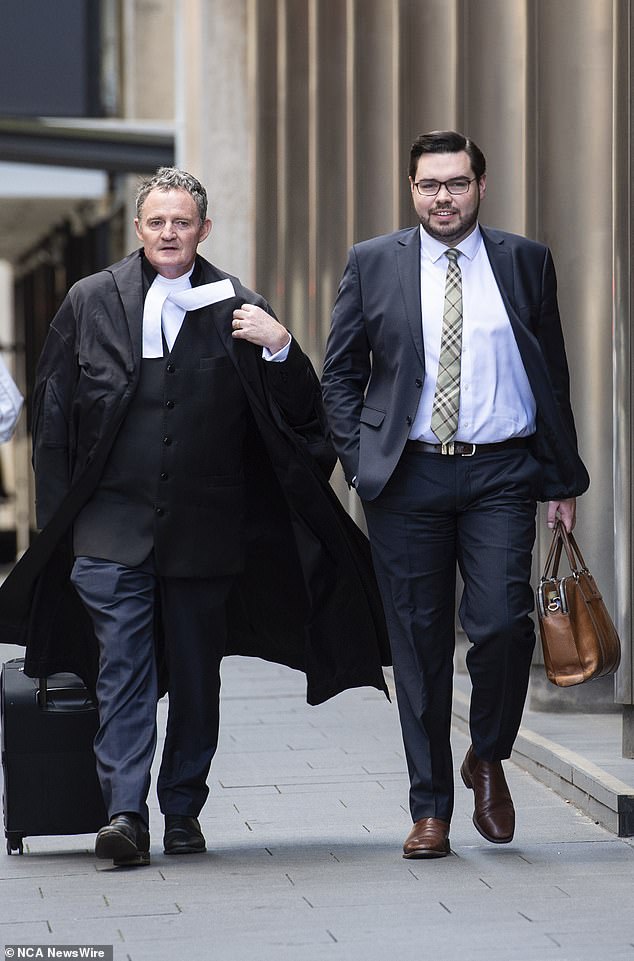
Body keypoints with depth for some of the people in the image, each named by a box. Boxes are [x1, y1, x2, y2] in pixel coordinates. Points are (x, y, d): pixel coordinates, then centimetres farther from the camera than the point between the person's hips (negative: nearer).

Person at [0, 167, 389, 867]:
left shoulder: (235, 308, 3)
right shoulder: (90, 302, 6)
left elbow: (296, 413, 3)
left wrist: (279, 348, -16)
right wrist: (60, 515, 7)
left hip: (204, 527, 0)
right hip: (112, 527, 0)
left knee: (195, 675, 8)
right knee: (123, 670, -7)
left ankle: (183, 810, 19)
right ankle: (124, 813, -9)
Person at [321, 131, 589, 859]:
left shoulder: (525, 263, 8)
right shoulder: (372, 265, 7)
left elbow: (552, 377, 11)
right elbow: (339, 374, 10)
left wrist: (562, 480, 7)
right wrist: (360, 463, -1)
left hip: (500, 476, 0)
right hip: (408, 479, 1)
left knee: (501, 623, -15)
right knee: (419, 646, 3)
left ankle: (488, 759, 13)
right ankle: (430, 811, 12)